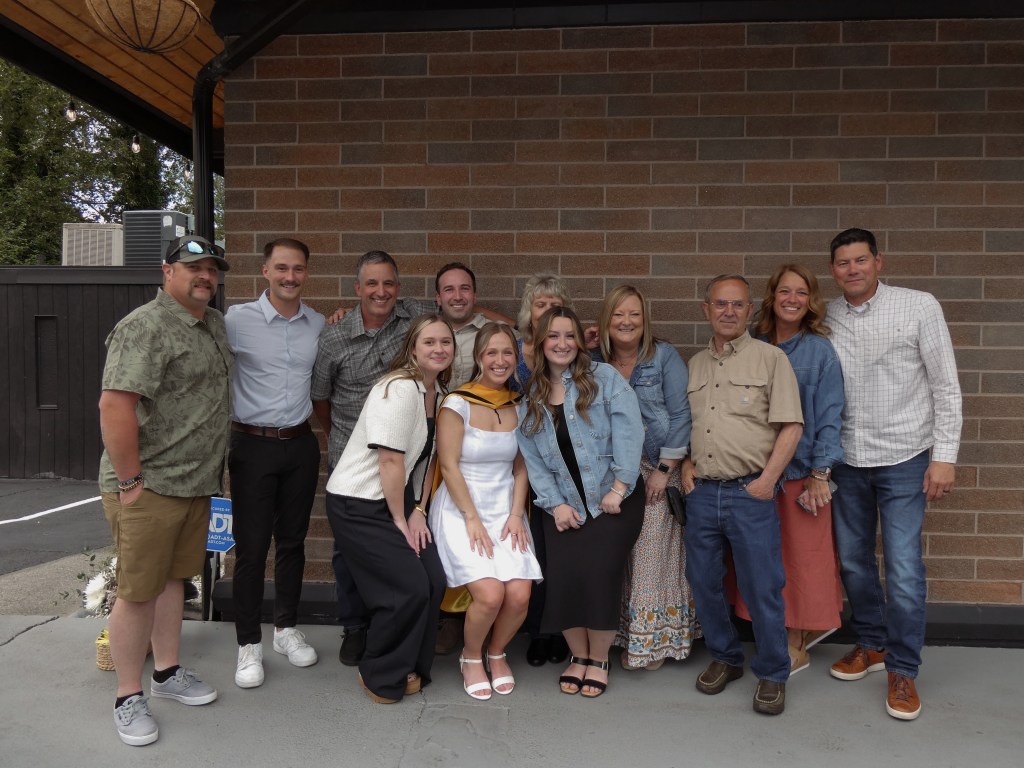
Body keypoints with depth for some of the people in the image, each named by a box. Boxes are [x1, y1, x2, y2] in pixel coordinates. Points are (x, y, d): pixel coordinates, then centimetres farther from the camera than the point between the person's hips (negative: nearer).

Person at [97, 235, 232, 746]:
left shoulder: (214, 323, 12)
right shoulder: (145, 327, -16)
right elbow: (114, 405, -22)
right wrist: (129, 481, -19)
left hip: (196, 484, 8)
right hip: (148, 489, -8)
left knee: (173, 577, 19)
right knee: (138, 591, 3)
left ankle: (167, 673, 33)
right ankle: (129, 698, 18)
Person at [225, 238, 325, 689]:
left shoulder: (318, 325, 6)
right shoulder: (237, 320, -8)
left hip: (301, 444, 4)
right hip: (254, 445, -4)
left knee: (292, 541, 14)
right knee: (251, 547, 1)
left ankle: (286, 628, 30)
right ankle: (248, 645, 16)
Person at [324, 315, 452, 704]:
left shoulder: (438, 392, 7)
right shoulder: (400, 389, -20)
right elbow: (390, 460, -22)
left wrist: (418, 511, 1)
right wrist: (400, 519, -13)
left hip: (398, 500, 8)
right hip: (358, 504, -8)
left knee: (434, 580, -2)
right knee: (409, 589, -11)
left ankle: (411, 667, 20)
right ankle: (381, 677, 14)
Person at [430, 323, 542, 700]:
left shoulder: (519, 406, 8)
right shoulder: (457, 403, -7)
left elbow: (520, 467, 9)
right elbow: (449, 466, -9)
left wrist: (515, 514, -3)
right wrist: (473, 519, -12)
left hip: (505, 511, 4)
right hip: (460, 511, -4)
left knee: (520, 595, -14)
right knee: (490, 594, -21)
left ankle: (496, 652, 19)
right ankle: (471, 658, 12)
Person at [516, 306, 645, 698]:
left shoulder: (604, 378, -1)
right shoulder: (531, 399, 10)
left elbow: (629, 433, -10)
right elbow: (533, 459, 5)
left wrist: (618, 490, -14)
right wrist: (555, 504, -6)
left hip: (614, 499, -3)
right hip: (565, 504, 3)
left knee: (597, 571, -15)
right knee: (563, 575, -10)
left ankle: (599, 659, 9)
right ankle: (578, 656, 15)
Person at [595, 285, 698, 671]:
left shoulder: (664, 356, -3)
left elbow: (680, 414, -7)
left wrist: (664, 469, -10)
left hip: (657, 470, -3)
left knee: (653, 555, -1)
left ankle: (655, 639, 15)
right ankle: (628, 638, 21)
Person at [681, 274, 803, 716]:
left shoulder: (770, 357, -1)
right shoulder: (695, 364, 13)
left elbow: (791, 426, -6)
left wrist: (767, 480, -13)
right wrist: (685, 469, 6)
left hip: (750, 492, -4)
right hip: (702, 492, 5)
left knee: (762, 588, 1)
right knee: (704, 582, 11)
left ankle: (772, 674, 20)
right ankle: (725, 658, 32)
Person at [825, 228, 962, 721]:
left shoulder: (919, 307, -6)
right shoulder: (826, 319, 1)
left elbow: (946, 387, -5)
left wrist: (944, 456, -10)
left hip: (904, 459, -3)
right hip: (847, 460, 3)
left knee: (903, 569, -3)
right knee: (852, 561, 13)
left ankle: (902, 671, 16)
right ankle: (871, 644, 35)